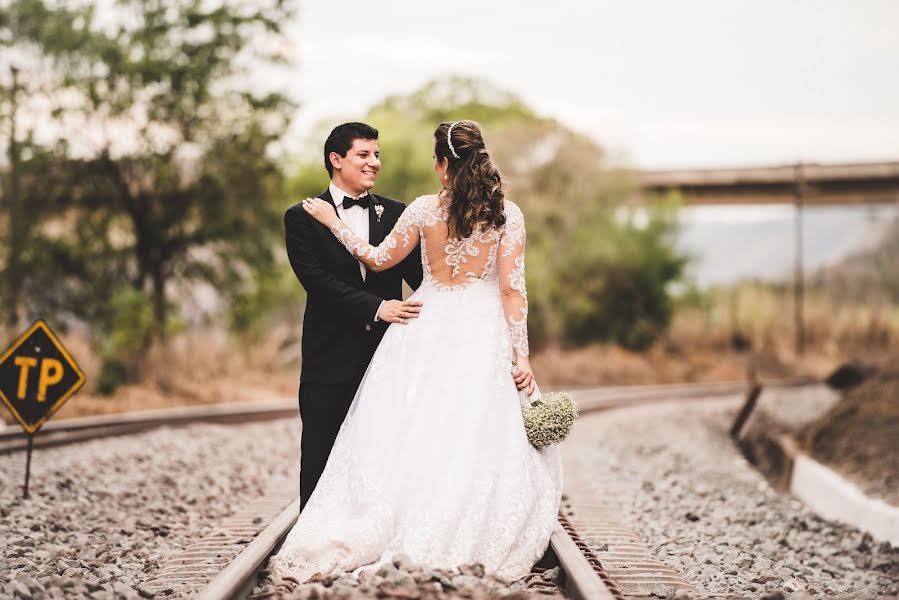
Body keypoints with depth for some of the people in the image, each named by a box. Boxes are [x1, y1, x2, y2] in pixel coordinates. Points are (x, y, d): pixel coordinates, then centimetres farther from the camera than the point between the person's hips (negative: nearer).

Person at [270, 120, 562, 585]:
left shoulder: (423, 210, -2)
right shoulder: (506, 213, -4)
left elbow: (378, 260, 9)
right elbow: (512, 288, -7)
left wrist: (333, 222, 19)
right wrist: (520, 355, -4)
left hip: (426, 330, 1)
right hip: (481, 335, -1)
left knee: (412, 437, 6)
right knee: (477, 440, 4)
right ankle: (468, 544, 6)